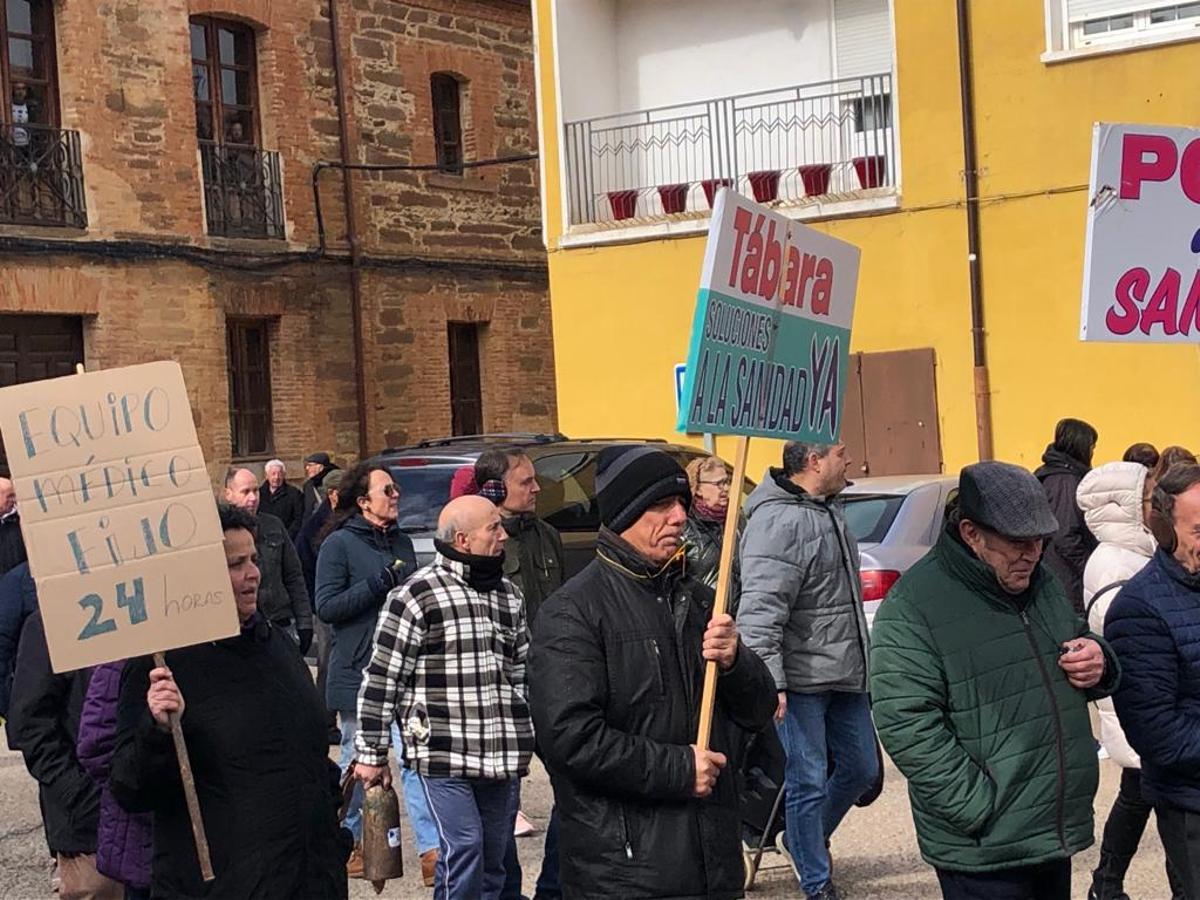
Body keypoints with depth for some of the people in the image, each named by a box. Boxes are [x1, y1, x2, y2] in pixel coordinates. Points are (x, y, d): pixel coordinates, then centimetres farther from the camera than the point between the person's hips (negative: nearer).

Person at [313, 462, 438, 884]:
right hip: (358, 672, -4)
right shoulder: (339, 544, -6)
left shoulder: (402, 542, 13)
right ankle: (352, 844, 25)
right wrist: (381, 583, -19)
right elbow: (327, 606, -13)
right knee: (357, 762, 8)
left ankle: (431, 849, -5)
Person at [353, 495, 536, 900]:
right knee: (464, 849, -11)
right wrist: (371, 754, -6)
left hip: (502, 756, 6)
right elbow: (381, 679, -8)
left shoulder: (508, 594, 12)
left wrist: (523, 741, 21)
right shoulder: (416, 595, -10)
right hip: (445, 754, -6)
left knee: (494, 858, 11)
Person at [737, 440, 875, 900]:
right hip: (801, 679, -10)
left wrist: (858, 661, 27)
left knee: (861, 769, 18)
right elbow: (760, 609, -25)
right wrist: (769, 681, -29)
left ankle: (812, 840, 40)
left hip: (844, 674, 10)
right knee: (808, 783, 1)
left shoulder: (828, 510, 13)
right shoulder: (779, 521, -19)